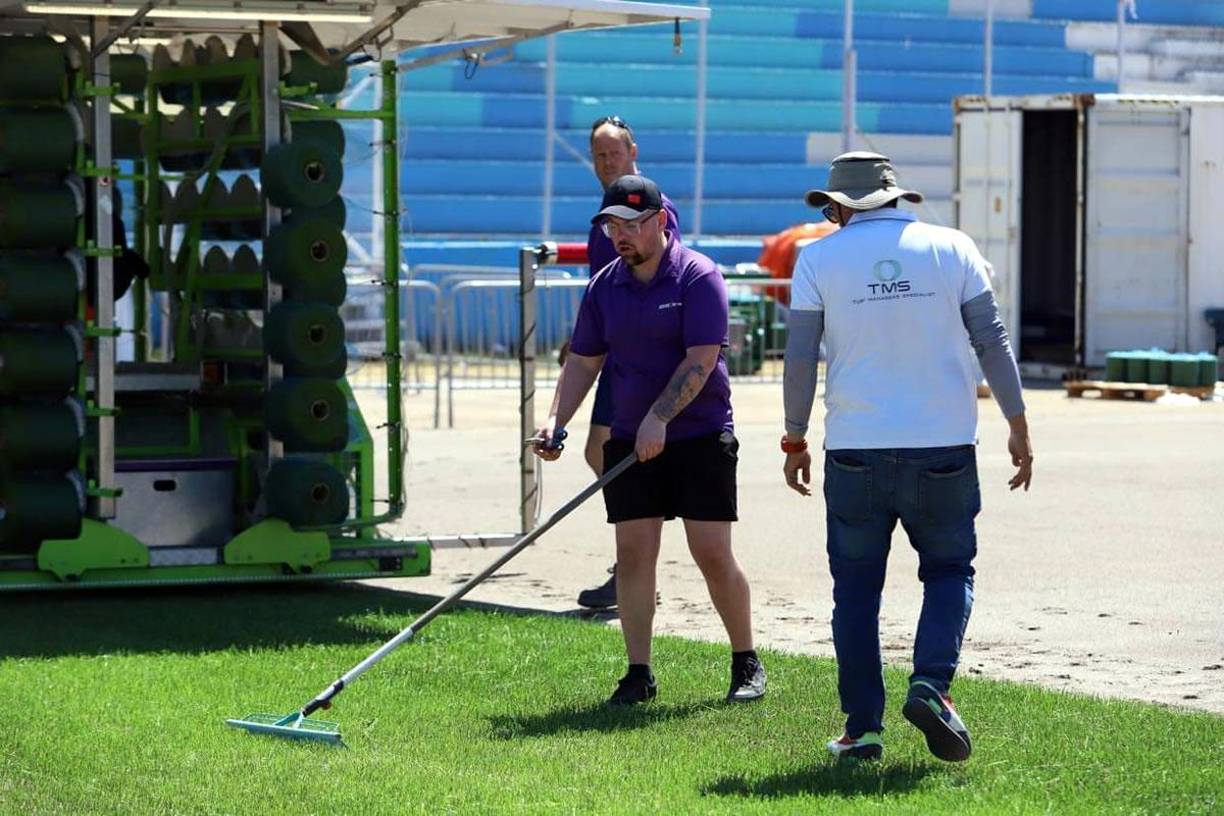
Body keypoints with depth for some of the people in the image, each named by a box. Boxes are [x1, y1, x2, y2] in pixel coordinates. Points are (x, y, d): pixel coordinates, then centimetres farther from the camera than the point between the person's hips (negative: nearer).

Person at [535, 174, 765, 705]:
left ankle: (746, 663, 10)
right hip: (628, 440, 5)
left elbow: (701, 359, -16)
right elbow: (583, 362, 13)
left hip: (700, 437, -5)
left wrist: (659, 418, -23)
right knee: (633, 552, -1)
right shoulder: (605, 285, 8)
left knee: (712, 553, -6)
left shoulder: (698, 277, -9)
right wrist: (556, 422, -1)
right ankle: (639, 674, 4)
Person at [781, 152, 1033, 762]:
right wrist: (1018, 428, 8)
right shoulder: (951, 248, 5)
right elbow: (992, 342, 2)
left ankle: (862, 727, 6)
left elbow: (800, 358, 0)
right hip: (943, 445, 0)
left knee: (856, 588, 8)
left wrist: (795, 442, 10)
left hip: (855, 449, 0)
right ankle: (931, 684, -10)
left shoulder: (820, 258, 3)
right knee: (949, 569, 13)